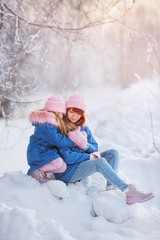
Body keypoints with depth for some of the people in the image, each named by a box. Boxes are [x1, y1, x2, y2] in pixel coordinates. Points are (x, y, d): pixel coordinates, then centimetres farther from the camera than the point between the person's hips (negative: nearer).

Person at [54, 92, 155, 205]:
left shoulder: (83, 127, 7)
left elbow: (95, 148, 5)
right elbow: (67, 157, -22)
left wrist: (85, 145, -18)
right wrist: (90, 157, -14)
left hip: (82, 164, 9)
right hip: (67, 172, -8)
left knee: (113, 153, -2)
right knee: (100, 162, -30)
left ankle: (111, 189, -18)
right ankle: (128, 191, -28)